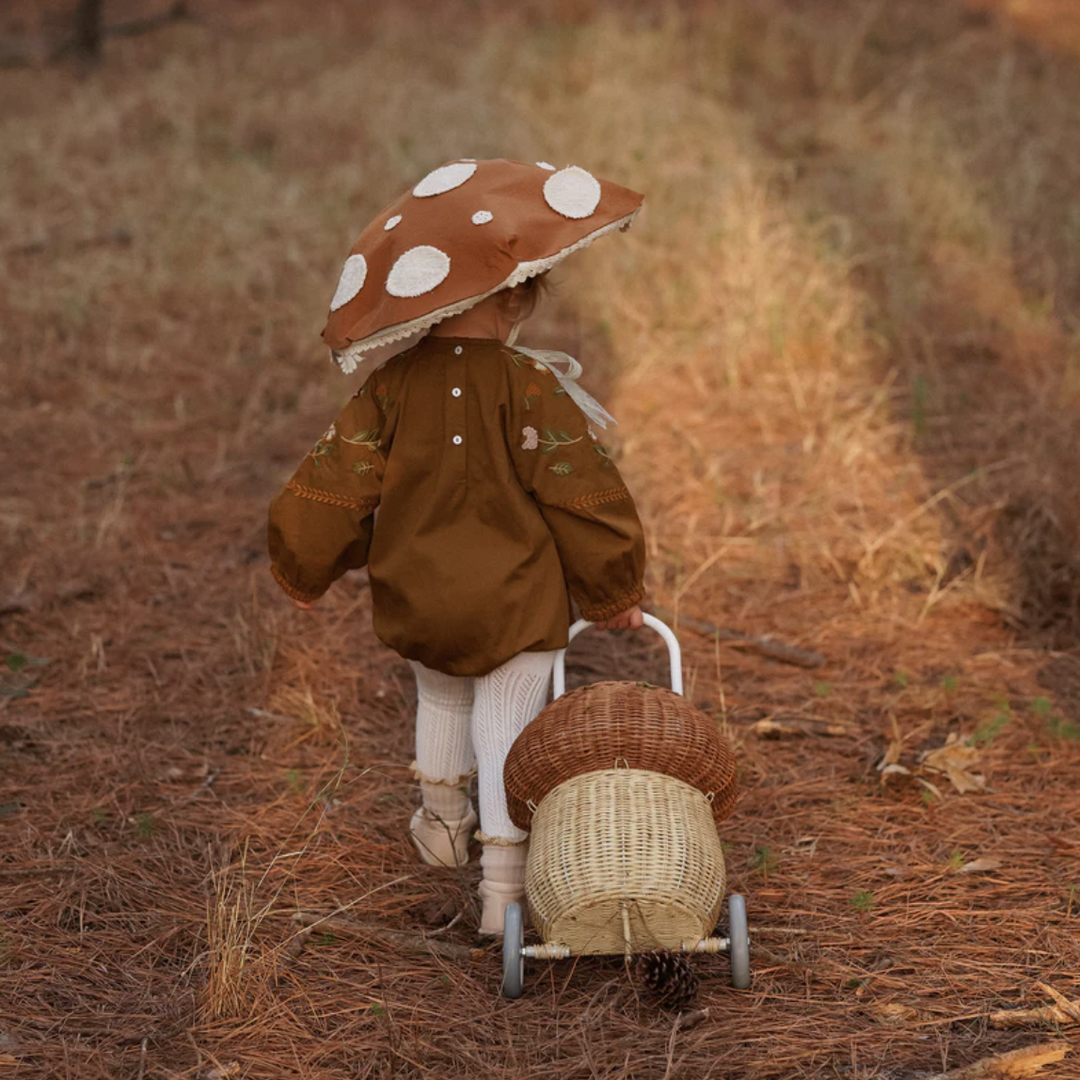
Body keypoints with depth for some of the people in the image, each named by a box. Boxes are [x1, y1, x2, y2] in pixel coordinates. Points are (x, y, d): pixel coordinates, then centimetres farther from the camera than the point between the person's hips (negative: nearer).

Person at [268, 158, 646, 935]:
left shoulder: (392, 386, -7)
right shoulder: (528, 387, -16)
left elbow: (335, 485, -2)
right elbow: (581, 494, -13)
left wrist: (305, 571, 14)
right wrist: (615, 593, 1)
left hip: (417, 598, 4)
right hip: (515, 602, -4)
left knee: (442, 697, 30)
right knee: (505, 728, 4)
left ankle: (443, 821, 48)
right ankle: (505, 885, 4)